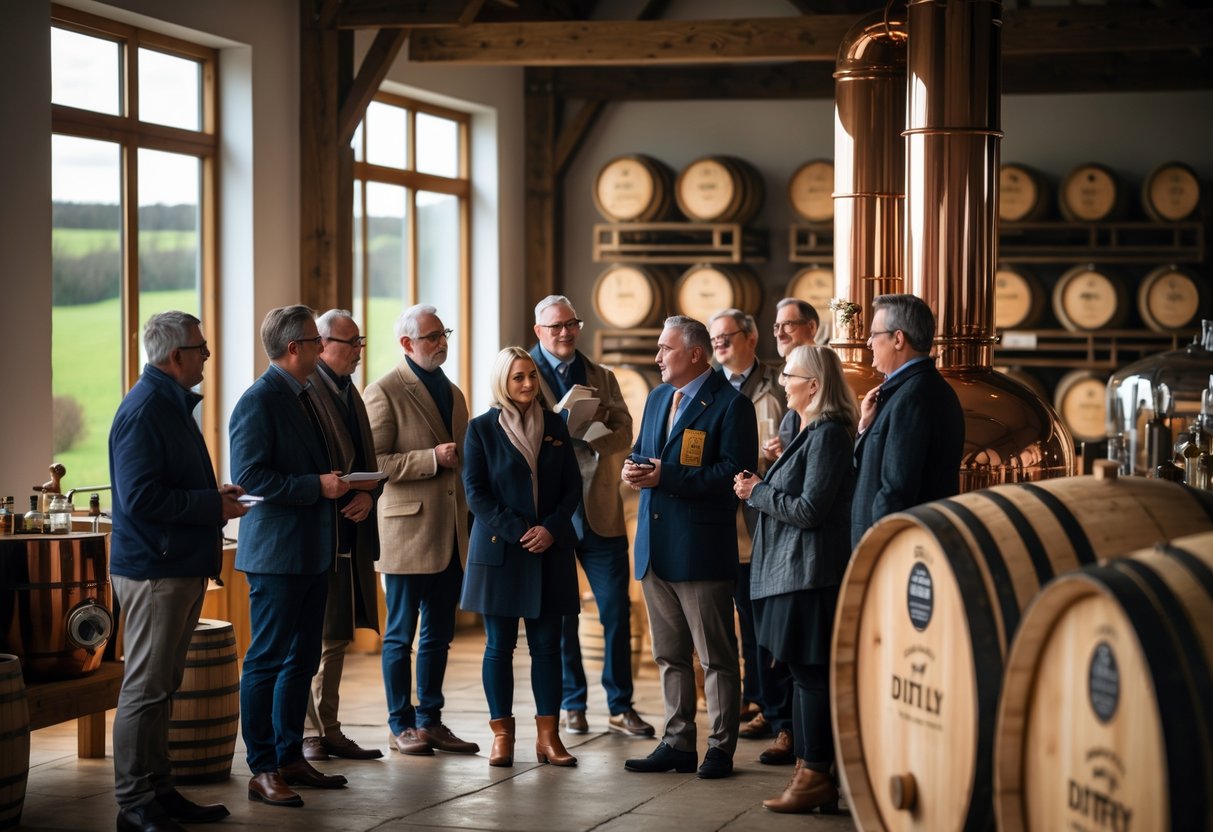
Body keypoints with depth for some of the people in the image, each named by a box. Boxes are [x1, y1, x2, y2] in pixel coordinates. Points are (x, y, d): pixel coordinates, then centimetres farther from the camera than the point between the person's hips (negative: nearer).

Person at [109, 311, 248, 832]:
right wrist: (214, 505, -17)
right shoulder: (143, 412, -17)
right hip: (153, 570, -10)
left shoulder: (172, 404, 16)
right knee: (146, 688, -5)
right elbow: (140, 498, -24)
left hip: (181, 568, 10)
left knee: (161, 687, 15)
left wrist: (216, 495, 8)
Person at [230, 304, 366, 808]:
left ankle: (290, 757, 22)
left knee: (301, 661, 13)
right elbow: (249, 476, -20)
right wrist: (317, 486, -21)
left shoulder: (301, 398, 16)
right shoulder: (259, 401, -13)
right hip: (276, 553, -9)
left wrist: (335, 485, 8)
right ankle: (262, 770, 0)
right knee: (267, 662, -4)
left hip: (311, 553, 9)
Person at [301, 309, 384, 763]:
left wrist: (369, 495, -2)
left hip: (351, 533, 9)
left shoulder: (350, 394, 17)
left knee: (337, 636, 13)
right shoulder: (304, 392, -11)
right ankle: (308, 732, 4)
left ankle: (329, 730, 20)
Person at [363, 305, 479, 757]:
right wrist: (431, 459, -19)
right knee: (401, 635, 2)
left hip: (452, 536, 7)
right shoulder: (385, 392, -7)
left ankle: (430, 720, 19)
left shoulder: (453, 393, 16)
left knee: (439, 635, 11)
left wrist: (470, 522, 15)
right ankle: (401, 724, 9)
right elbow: (373, 462, -14)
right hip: (408, 533, -7)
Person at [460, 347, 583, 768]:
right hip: (499, 551, -2)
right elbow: (475, 491, -5)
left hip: (550, 551, 3)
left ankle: (548, 736, 5)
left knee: (547, 644, 2)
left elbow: (572, 485, 8)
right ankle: (502, 734, 8)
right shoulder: (482, 428, 0)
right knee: (499, 645, 2)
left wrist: (551, 528, -8)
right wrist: (516, 532, -13)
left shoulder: (555, 425, 9)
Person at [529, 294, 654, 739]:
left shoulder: (602, 377, 13)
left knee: (617, 609, 0)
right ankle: (572, 706, 15)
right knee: (559, 614, 4)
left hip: (600, 510, 3)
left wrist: (584, 440, -18)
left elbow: (623, 435, 2)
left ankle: (621, 706, 8)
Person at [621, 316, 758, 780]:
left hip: (701, 548, -8)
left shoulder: (731, 405, -10)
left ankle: (721, 749, 7)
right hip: (655, 546, 8)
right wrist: (634, 469, -2)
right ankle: (677, 744, 20)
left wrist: (666, 477, -21)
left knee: (716, 656, 1)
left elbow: (735, 473, -18)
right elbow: (641, 452, 23)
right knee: (669, 655, 13)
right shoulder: (657, 398, 17)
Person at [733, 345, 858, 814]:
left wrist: (757, 492, -8)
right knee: (806, 674, 12)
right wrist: (760, 488, 7)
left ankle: (816, 777, -2)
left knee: (812, 674, -6)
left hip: (811, 575, -11)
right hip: (794, 571, 11)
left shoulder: (828, 435, -14)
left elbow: (809, 509, -19)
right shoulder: (811, 432, 17)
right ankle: (810, 773, 17)